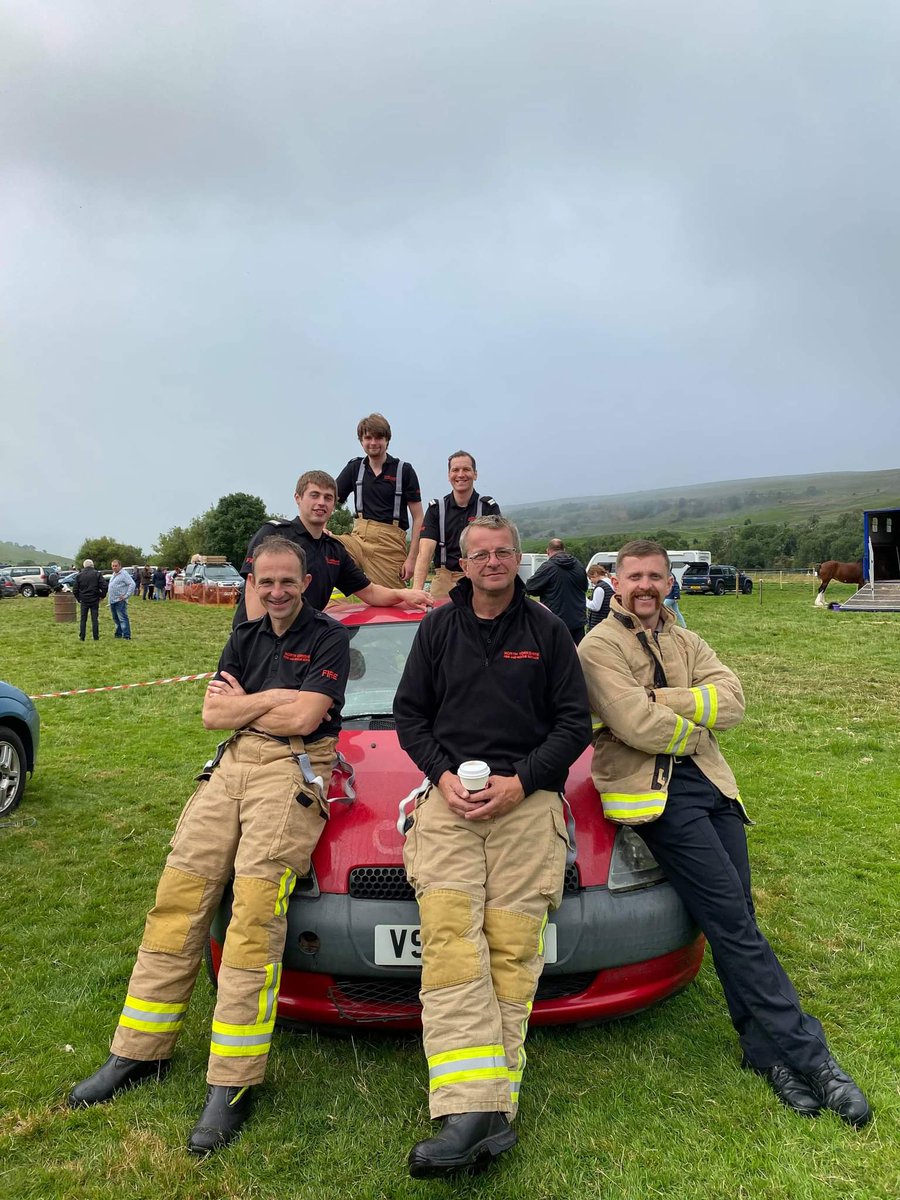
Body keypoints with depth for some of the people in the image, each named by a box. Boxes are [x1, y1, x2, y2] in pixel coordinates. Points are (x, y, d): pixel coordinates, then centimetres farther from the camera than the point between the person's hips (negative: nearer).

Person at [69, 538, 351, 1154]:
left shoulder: (329, 637, 0)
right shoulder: (246, 639, 19)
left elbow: (304, 719, -11)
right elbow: (213, 714, 8)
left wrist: (241, 702, 1)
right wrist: (273, 698, -4)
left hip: (293, 771, -6)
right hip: (232, 765, 6)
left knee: (254, 912, -15)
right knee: (178, 896, 1)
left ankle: (233, 1084, -8)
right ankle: (139, 1053, 14)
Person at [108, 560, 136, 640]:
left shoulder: (124, 574, -10)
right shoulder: (113, 574, 18)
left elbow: (132, 584, -18)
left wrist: (126, 595, -20)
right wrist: (108, 594, 18)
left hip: (120, 601, -9)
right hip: (112, 600, 9)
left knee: (122, 618, -12)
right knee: (115, 618, 15)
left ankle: (127, 636, -13)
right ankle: (119, 633, 25)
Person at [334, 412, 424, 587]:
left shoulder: (404, 470, 2)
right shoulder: (354, 468, 13)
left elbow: (418, 517, 2)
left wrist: (412, 558, -5)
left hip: (390, 542, -2)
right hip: (358, 537, 3)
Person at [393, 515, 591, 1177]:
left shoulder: (548, 631, 11)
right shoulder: (438, 628, 16)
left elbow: (575, 722, 7)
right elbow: (408, 713, 16)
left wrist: (519, 782, -6)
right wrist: (442, 774, -2)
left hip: (528, 799, 0)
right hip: (450, 797, 1)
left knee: (512, 947, -10)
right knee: (450, 936, -17)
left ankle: (493, 1103, -6)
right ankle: (473, 1112, -21)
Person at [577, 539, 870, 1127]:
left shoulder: (685, 642, 19)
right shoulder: (600, 646, -1)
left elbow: (732, 699, 2)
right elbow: (638, 726, -14)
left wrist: (662, 699, -9)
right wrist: (697, 728, 1)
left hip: (710, 782, 6)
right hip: (655, 790, -6)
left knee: (737, 921, 4)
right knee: (733, 919, -9)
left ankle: (769, 1051, 14)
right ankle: (806, 1051, -1)